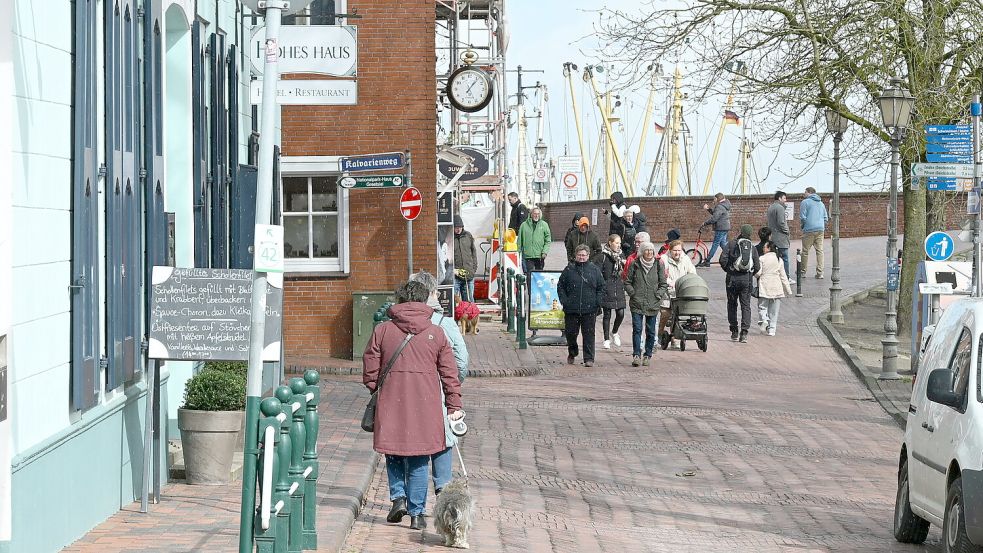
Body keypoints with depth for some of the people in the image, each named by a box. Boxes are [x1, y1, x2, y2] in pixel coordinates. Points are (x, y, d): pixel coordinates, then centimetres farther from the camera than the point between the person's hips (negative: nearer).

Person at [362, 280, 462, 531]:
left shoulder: (382, 331, 1)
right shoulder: (436, 333, 3)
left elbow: (370, 371, 4)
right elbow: (449, 373, 5)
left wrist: (374, 390, 22)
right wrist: (454, 405, 12)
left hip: (391, 402, 0)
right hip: (425, 406, 0)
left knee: (394, 454, 17)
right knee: (419, 461, 7)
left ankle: (398, 497, 0)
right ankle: (416, 513, 6)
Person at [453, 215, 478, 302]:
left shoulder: (468, 236, 10)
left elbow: (474, 252, 17)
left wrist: (474, 268, 9)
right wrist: (452, 269, -17)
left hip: (469, 275, 4)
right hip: (455, 275, -4)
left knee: (469, 300, 10)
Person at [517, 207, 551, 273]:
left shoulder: (544, 225, 6)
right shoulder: (524, 225, 5)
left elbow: (548, 241, 4)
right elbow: (519, 241, 9)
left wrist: (544, 252, -6)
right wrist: (519, 252, 6)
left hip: (540, 256, 1)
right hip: (528, 256, -1)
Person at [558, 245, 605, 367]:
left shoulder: (594, 270, 6)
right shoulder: (569, 270, 5)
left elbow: (601, 287, 10)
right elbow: (560, 286, 9)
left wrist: (598, 302, -2)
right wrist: (564, 301, -3)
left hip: (590, 309, -1)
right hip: (571, 309, 1)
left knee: (589, 334, -2)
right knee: (571, 333, 8)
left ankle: (589, 358, 2)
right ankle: (572, 353, 32)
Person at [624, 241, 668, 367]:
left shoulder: (658, 266, 5)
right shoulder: (635, 265, 3)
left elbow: (663, 284, 10)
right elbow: (627, 282, 7)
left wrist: (658, 295, -3)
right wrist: (633, 293, -4)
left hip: (653, 304, 1)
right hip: (637, 304, -1)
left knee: (650, 331, 6)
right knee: (637, 329, -10)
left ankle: (648, 355, 15)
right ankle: (636, 355, -10)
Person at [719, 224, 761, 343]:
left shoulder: (731, 244, -3)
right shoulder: (753, 248, 5)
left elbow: (723, 260, -10)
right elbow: (757, 266, 2)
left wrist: (727, 269, 8)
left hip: (732, 278, -1)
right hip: (747, 279, 2)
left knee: (732, 304, 11)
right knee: (746, 305, 4)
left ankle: (734, 331, 13)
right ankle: (744, 332, -7)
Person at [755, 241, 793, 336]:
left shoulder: (762, 259, -6)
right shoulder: (779, 260, 5)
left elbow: (758, 273, -12)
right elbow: (783, 276, 6)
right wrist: (788, 290, 10)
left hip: (764, 287, -3)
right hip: (776, 288, 3)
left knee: (762, 307, 6)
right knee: (774, 310, 7)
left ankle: (764, 320, -21)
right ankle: (772, 329, 7)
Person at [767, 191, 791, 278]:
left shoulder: (770, 208, 15)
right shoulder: (779, 208, -14)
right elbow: (781, 222, -20)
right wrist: (786, 231, -7)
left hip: (773, 236, 9)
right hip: (781, 237, -9)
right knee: (784, 258, -6)